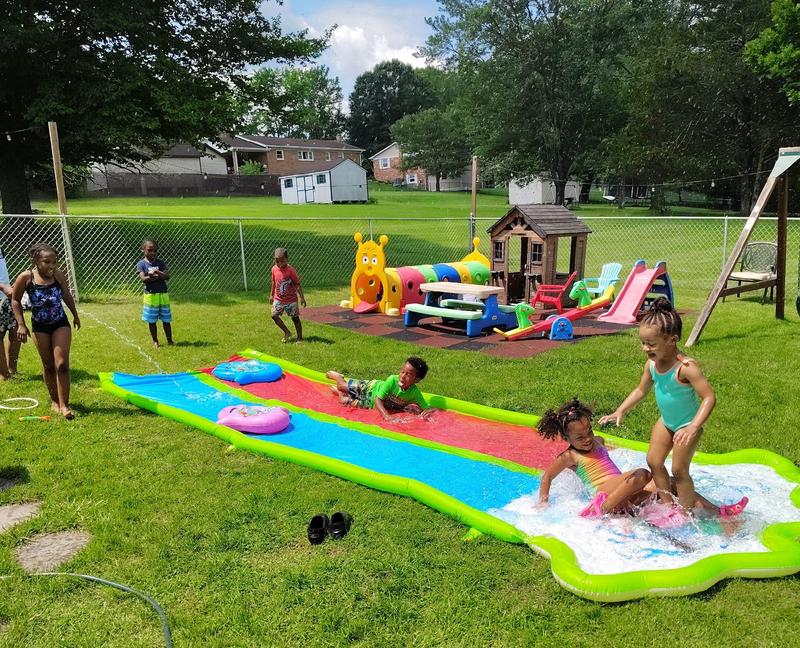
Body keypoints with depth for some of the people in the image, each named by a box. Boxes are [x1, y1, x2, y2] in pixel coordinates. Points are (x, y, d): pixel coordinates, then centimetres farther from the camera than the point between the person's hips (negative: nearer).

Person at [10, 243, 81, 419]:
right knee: (49, 366, 10)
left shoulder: (59, 275, -13)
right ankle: (54, 401, 25)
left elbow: (67, 295, 7)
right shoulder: (26, 277, -17)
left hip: (61, 324, 0)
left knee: (62, 365, -8)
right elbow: (15, 300, -3)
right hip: (40, 326, 0)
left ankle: (64, 405, -3)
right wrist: (21, 324, -8)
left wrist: (75, 315, 17)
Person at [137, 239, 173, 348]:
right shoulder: (141, 264, -2)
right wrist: (158, 276, -15)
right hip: (150, 295, -2)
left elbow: (167, 277, -6)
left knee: (166, 320, 7)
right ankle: (155, 341, 18)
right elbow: (143, 279, -15)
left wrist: (157, 272, -19)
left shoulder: (160, 263, 5)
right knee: (152, 321, 6)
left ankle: (169, 340, 17)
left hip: (163, 294, 2)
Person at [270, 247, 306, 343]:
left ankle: (300, 338, 15)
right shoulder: (274, 269, -3)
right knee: (274, 315, -10)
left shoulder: (290, 270, -17)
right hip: (278, 299, 4)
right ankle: (287, 333, 5)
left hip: (291, 299, -4)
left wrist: (302, 297, -16)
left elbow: (297, 284, -13)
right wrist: (271, 295, 18)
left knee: (295, 317, 1)